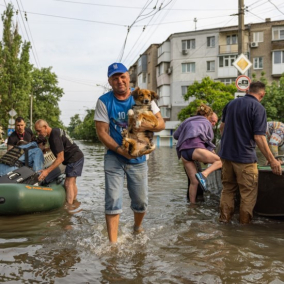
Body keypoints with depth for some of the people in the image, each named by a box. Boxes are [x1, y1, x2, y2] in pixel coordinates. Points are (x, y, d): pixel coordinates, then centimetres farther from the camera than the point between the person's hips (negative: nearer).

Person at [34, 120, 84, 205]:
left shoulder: (55, 137, -23)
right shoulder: (55, 130, 7)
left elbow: (60, 158, -26)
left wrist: (47, 171, -27)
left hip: (74, 159, -10)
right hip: (77, 157, 10)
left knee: (68, 183, -12)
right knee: (72, 182, 14)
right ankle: (74, 203, 21)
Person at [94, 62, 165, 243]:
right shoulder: (104, 101, -6)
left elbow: (161, 123, -3)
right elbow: (102, 132, -10)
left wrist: (148, 125, -27)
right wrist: (121, 150, -23)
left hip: (138, 158, 2)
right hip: (114, 158, -2)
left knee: (141, 202, 11)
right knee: (113, 201, -8)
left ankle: (137, 228, 40)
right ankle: (113, 243, 1)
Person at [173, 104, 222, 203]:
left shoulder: (187, 121, 27)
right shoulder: (207, 122, 20)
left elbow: (175, 135, 28)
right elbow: (210, 138, 29)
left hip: (183, 152, 5)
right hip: (195, 148, -5)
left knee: (194, 182, 11)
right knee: (220, 161, 3)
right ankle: (203, 174, -21)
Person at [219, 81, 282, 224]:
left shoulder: (231, 104, 7)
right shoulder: (258, 108, -13)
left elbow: (222, 127, 17)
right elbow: (259, 137, -19)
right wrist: (272, 160, -13)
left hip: (226, 154, 6)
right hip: (245, 156, -6)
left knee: (228, 188, 18)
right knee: (248, 191, 8)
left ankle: (224, 217, 22)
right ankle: (245, 222, 14)